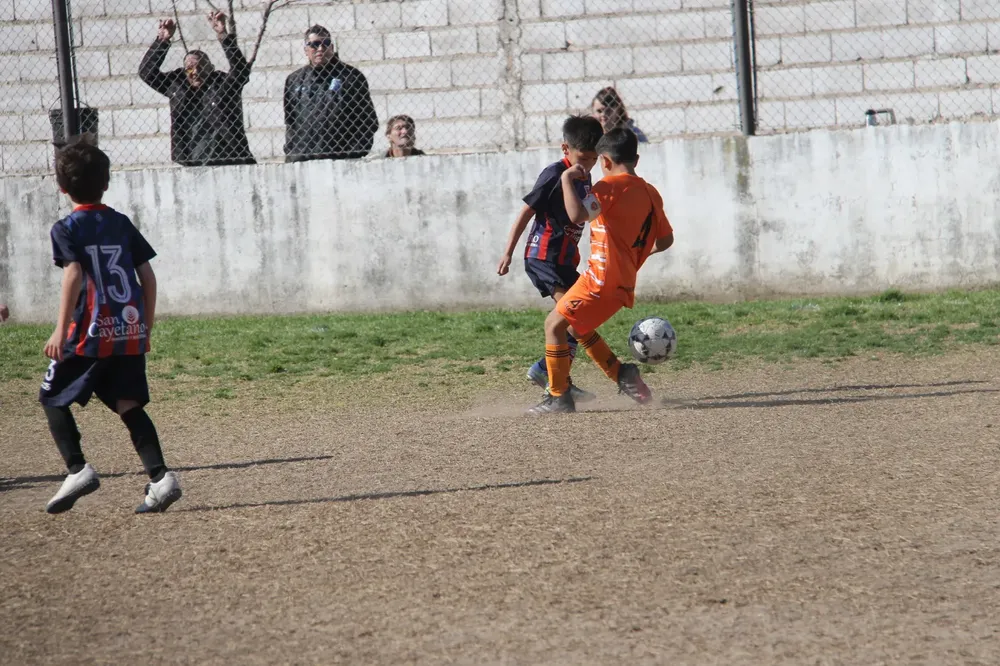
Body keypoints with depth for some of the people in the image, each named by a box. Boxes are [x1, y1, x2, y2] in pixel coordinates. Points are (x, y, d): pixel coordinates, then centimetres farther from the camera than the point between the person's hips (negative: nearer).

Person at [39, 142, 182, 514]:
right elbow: (148, 277, 10)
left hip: (91, 333, -5)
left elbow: (73, 276, -17)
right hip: (131, 332, 5)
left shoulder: (67, 229, -3)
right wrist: (146, 329, 18)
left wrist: (61, 331, -19)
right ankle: (160, 476, -11)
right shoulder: (122, 224, 12)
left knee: (53, 399, 11)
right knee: (129, 406, 6)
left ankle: (77, 469, -5)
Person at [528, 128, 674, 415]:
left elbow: (577, 214, -28)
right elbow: (665, 240, 20)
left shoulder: (610, 186, -12)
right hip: (625, 281, 9)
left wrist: (567, 180, -16)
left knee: (555, 324, -1)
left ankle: (558, 398, -3)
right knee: (577, 327, 25)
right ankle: (623, 375, 18)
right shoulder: (650, 193, 13)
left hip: (603, 278, -9)